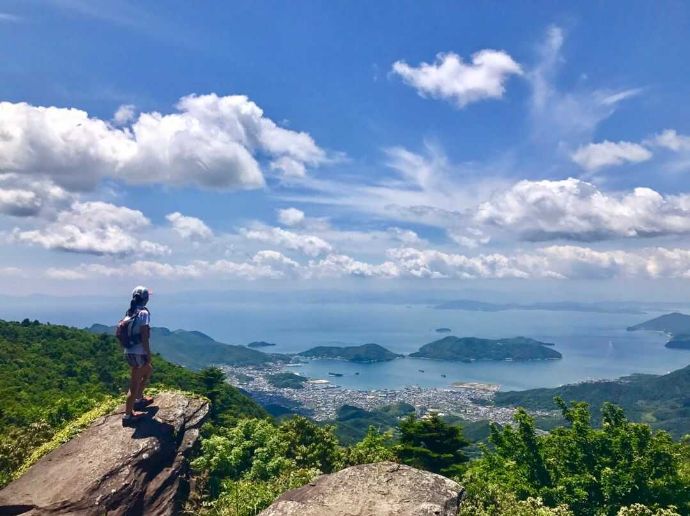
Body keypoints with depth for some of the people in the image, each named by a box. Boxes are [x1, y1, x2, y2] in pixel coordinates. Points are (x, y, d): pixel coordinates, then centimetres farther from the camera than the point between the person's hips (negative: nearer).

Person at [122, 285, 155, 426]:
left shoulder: (130, 313, 8)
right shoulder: (144, 313, -14)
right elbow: (144, 336, -19)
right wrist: (149, 354, -13)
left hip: (129, 351, 9)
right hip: (138, 352, -8)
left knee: (148, 370, 29)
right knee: (135, 384, -3)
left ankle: (139, 399, 36)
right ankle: (128, 415, 0)